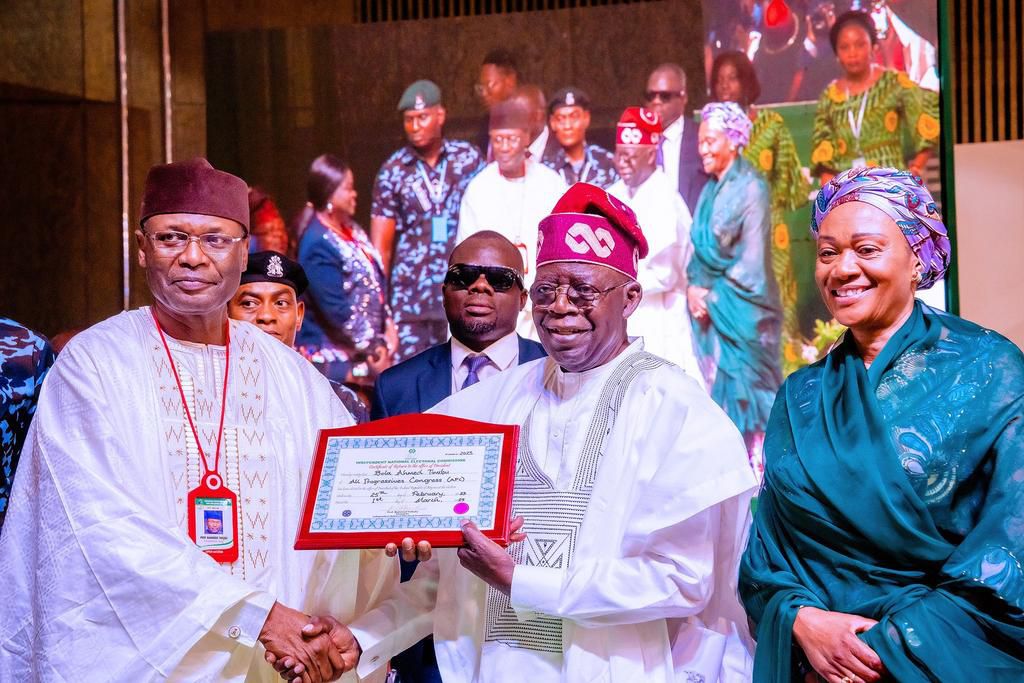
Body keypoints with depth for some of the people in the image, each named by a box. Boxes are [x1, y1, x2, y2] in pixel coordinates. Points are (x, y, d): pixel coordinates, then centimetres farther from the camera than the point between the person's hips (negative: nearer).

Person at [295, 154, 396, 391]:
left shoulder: (350, 229, 10)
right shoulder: (318, 245, -18)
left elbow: (377, 279, 17)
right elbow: (337, 310, -20)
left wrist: (389, 325, 6)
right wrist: (373, 350, -15)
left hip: (368, 347, 9)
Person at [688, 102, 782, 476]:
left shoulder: (750, 188, -9)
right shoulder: (710, 190, 12)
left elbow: (751, 259, -13)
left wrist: (715, 295, -11)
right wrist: (694, 287, -4)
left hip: (741, 309, -7)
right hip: (709, 306, 7)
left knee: (745, 387, -4)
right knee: (717, 387, 7)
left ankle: (759, 469, 3)